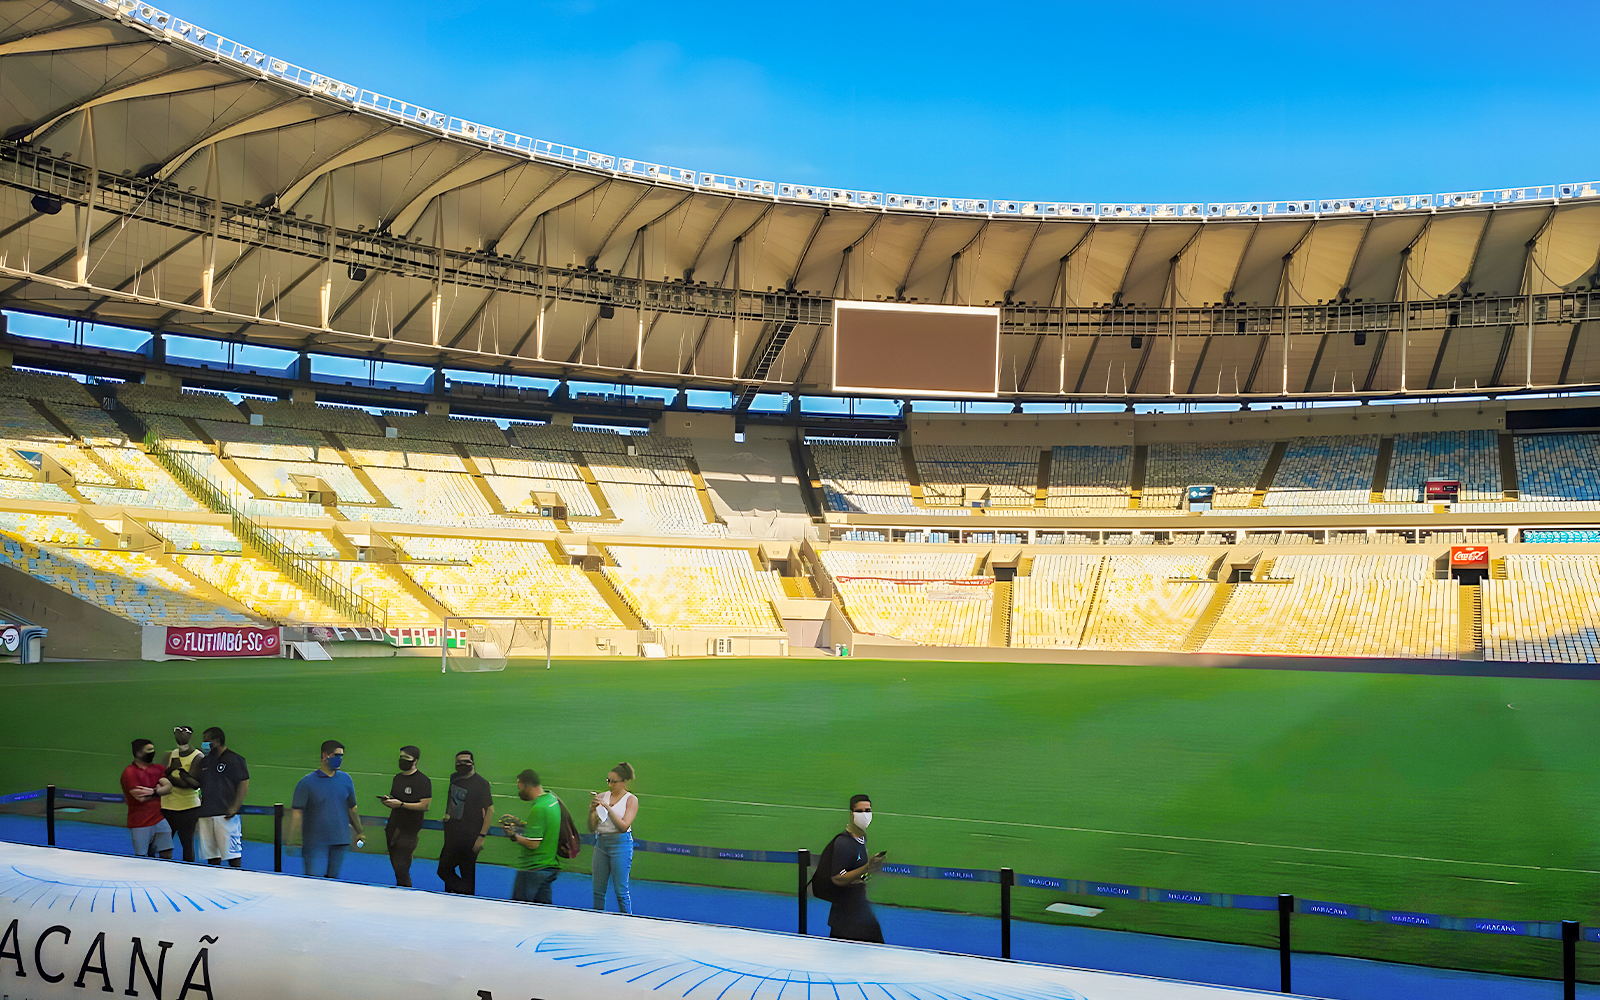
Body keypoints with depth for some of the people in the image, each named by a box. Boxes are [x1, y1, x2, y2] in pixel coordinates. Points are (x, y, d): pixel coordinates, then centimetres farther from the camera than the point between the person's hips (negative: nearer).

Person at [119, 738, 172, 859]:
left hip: (160, 820, 5)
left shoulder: (158, 769, 11)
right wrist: (158, 790, -2)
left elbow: (168, 786, -4)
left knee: (167, 855, 3)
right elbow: (140, 797, -16)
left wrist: (153, 792, -19)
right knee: (141, 858, -3)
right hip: (140, 824, -5)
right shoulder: (129, 772, -8)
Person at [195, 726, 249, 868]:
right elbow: (196, 785, 22)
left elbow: (244, 784, -8)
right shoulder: (204, 761, 17)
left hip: (226, 815, -7)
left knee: (232, 854, -7)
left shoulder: (234, 759, -3)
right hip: (205, 814, 7)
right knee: (211, 855, 8)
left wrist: (234, 807, -16)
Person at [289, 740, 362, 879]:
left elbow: (352, 808, 16)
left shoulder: (346, 779, 8)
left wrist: (359, 832, 17)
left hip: (340, 842, 4)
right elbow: (297, 813, -6)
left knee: (332, 879, 8)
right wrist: (292, 841, -11)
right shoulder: (307, 782, -5)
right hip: (316, 843, -4)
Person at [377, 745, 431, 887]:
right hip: (393, 828, 7)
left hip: (408, 831, -7)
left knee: (401, 867, -11)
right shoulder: (397, 778, 15)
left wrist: (401, 804, -19)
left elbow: (425, 805, -15)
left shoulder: (423, 781, -8)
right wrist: (387, 801, -1)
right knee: (395, 864, 9)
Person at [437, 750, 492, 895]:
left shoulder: (480, 783, -13)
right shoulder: (454, 778, 9)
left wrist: (481, 836, -17)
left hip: (470, 839, -8)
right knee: (444, 870, 9)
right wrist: (447, 814, 15)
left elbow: (490, 810, -13)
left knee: (467, 875, -5)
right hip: (452, 836, 8)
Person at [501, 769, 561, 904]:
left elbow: (533, 843, -23)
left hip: (532, 870, -9)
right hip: (549, 866, 9)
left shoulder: (538, 809, -21)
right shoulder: (552, 799, 7)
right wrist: (520, 823, 15)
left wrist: (514, 836, -9)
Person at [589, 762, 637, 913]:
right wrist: (592, 811, -11)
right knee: (598, 890, 7)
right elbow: (592, 828, 8)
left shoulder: (631, 800, -3)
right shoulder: (602, 797, 9)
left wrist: (608, 807, -21)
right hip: (601, 843, 5)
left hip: (620, 844, -5)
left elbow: (624, 826, -14)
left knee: (621, 891, -3)